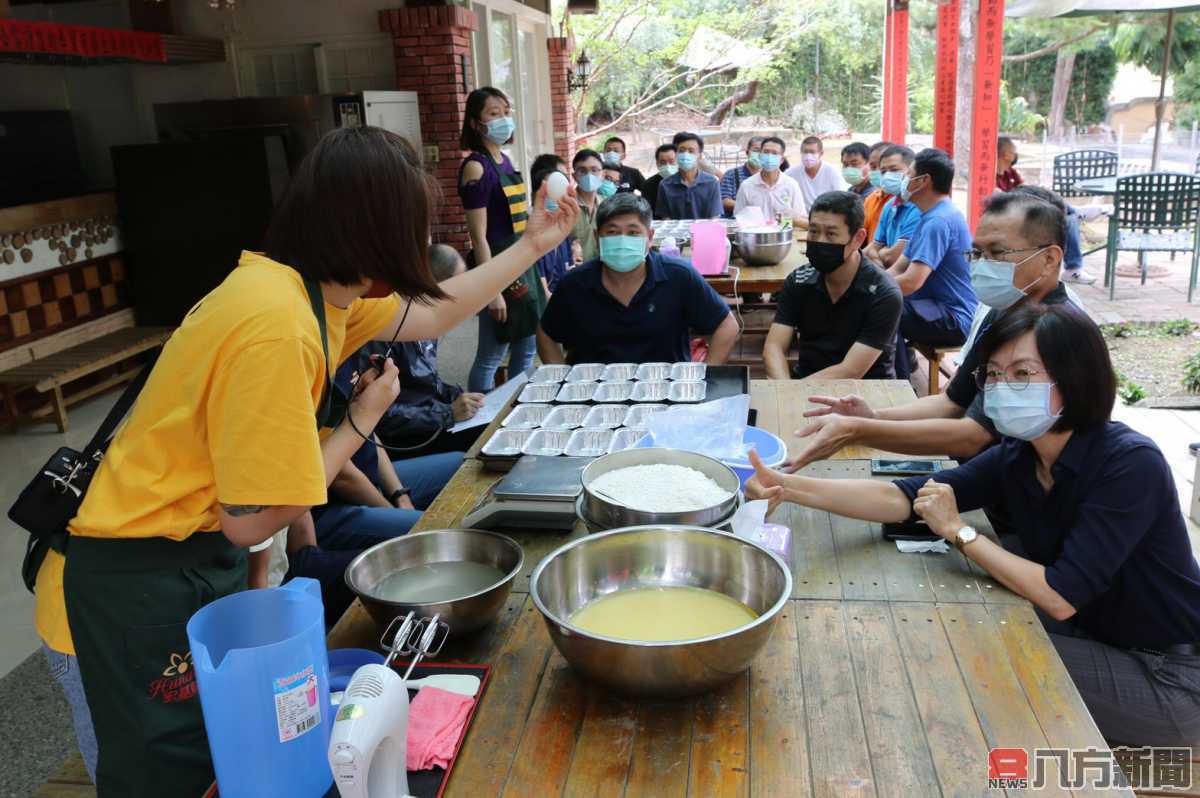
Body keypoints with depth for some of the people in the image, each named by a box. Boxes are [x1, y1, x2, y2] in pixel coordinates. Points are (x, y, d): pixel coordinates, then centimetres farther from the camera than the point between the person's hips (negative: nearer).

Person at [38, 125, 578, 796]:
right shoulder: (275, 325, -29)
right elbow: (252, 521, -24)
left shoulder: (318, 290, -1)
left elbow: (429, 317, 17)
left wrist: (531, 247, 21)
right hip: (142, 580, -9)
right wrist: (361, 422, -12)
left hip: (201, 555, 9)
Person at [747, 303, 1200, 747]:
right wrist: (789, 487, -24)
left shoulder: (1131, 464, -27)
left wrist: (958, 531, -23)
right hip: (1099, 638, 6)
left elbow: (1061, 598, -32)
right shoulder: (1016, 459, -7)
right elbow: (902, 498, -14)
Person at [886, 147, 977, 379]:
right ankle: (903, 358, 17)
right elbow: (898, 269, 12)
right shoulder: (931, 216, 15)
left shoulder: (939, 221, -20)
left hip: (954, 319, -11)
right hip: (940, 310, 11)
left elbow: (911, 281, -28)